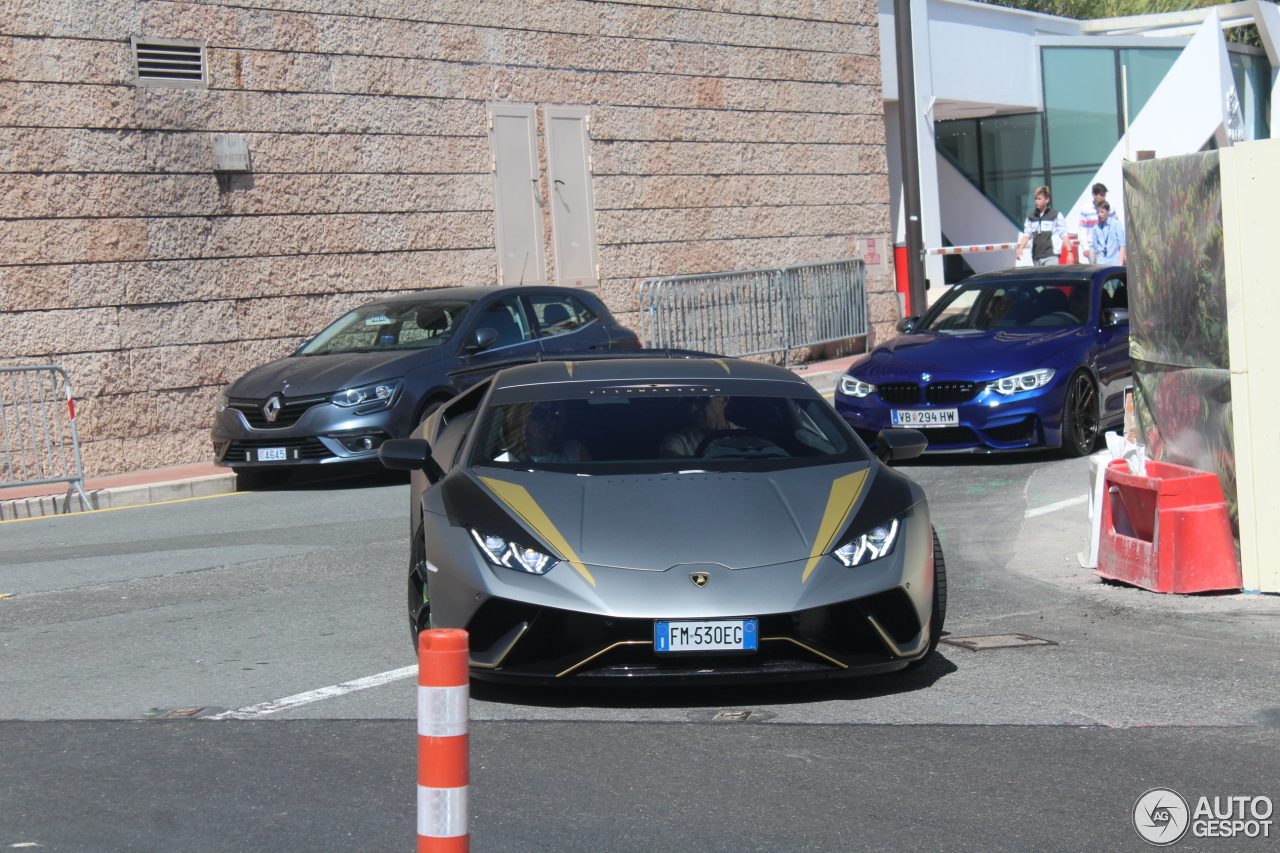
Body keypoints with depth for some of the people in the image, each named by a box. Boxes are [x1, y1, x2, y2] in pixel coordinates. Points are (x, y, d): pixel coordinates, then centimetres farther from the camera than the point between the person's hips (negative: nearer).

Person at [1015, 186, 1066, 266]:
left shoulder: (1056, 215, 2)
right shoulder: (1031, 217, 14)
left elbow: (1064, 235, 1)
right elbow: (1026, 235, 14)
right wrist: (1020, 249, -1)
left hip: (1051, 256, -5)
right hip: (1036, 258, 5)